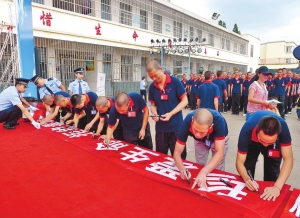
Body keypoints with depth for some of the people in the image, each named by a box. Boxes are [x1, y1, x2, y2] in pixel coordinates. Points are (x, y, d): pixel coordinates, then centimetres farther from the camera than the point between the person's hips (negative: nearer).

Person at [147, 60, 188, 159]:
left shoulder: (175, 82, -10)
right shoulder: (152, 87, 2)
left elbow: (184, 101, -7)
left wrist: (171, 114, -18)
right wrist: (154, 113, -11)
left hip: (176, 126, -3)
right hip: (160, 127, 4)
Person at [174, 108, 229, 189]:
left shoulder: (218, 121, -44)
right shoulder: (187, 122, -39)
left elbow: (219, 152, -43)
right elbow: (177, 152, -33)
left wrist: (204, 172, -57)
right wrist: (182, 169, -52)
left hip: (219, 140, -1)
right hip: (200, 140, 1)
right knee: (199, 168, 9)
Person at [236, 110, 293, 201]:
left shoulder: (282, 127, -41)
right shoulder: (247, 131, -42)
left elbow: (288, 159, -37)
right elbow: (240, 162, -33)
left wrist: (277, 187, -47)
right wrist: (246, 179, -52)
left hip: (274, 141, 1)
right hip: (252, 142, 0)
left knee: (272, 175, -4)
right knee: (247, 168, -3)